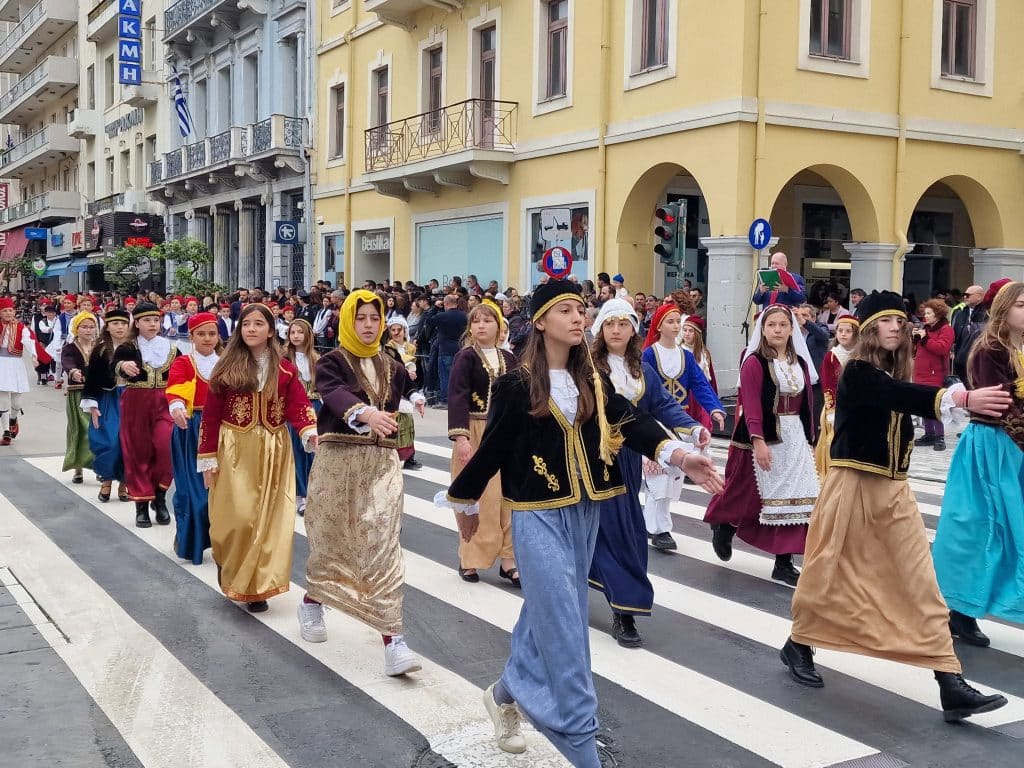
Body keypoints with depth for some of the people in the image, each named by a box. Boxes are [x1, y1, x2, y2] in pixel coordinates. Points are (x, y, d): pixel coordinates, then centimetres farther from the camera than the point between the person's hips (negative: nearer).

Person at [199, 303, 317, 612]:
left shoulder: (285, 370, 3)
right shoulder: (227, 367, -2)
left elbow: (298, 406, -4)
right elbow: (211, 415, -1)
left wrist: (312, 433, -25)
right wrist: (208, 459, -4)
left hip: (273, 452, 2)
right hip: (235, 451, -2)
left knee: (269, 520, 3)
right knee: (239, 517, -7)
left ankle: (257, 586, 15)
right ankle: (227, 566, 24)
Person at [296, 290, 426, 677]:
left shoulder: (392, 366, 10)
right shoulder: (331, 362, -4)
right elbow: (335, 395, -27)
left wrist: (415, 400, 5)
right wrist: (366, 413, -44)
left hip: (382, 463, 2)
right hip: (339, 460, -2)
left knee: (383, 546, -7)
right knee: (332, 539, 10)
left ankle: (392, 638, -10)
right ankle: (312, 602, 40)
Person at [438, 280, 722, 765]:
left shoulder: (592, 381, 5)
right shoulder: (515, 386, -9)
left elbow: (631, 421, -7)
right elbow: (491, 449, -3)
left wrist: (680, 455, -22)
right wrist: (464, 503, 6)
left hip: (585, 512, 6)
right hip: (538, 516, -6)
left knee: (545, 615, 16)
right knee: (563, 626, -6)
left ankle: (505, 695, 38)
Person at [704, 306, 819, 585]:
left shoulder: (800, 363, 10)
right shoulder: (754, 362, -9)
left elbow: (807, 404, 13)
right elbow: (751, 405, -16)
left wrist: (809, 439, 11)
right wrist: (758, 441, -23)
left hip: (795, 437, 6)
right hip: (763, 437, -6)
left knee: (793, 499, 1)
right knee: (750, 496, 3)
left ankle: (784, 563, 8)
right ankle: (723, 525, 35)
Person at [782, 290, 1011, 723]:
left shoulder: (896, 373, 12)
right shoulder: (858, 372, -15)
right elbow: (903, 395, -32)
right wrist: (961, 399, -43)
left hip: (894, 489, 7)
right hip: (853, 486, -6)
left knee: (920, 584, 0)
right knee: (828, 574, 6)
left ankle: (951, 685, -2)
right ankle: (799, 646, 31)